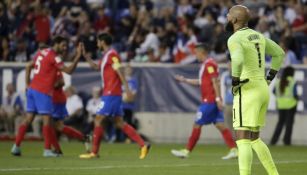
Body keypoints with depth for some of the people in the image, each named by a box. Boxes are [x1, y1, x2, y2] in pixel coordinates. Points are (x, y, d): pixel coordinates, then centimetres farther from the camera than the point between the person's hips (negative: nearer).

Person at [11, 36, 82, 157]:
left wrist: (28, 84, 19)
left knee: (28, 119, 9)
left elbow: (28, 67, 21)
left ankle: (16, 146, 6)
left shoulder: (42, 52, 14)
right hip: (42, 92, -8)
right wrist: (78, 56, -14)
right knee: (47, 119, -3)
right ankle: (47, 150, -4)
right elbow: (69, 70, -16)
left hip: (32, 89, 8)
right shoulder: (53, 57, -11)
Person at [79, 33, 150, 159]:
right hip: (108, 93, 10)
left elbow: (119, 72, -18)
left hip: (111, 93, -10)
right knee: (119, 123, 6)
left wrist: (126, 88, -25)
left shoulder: (112, 55, -11)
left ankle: (94, 152, -3)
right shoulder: (106, 56, 18)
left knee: (98, 120, -6)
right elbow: (96, 67, 31)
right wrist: (85, 55, 25)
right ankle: (143, 145, 2)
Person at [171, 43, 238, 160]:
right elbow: (201, 82, 27)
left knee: (197, 125, -3)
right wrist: (185, 80, 28)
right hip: (211, 101, 9)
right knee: (220, 125, 3)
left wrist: (218, 98, -23)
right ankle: (233, 150, -4)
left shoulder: (209, 64, -11)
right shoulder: (206, 64, 19)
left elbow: (215, 82, -18)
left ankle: (186, 151, 3)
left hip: (209, 101, -9)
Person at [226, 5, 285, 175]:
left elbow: (238, 60, -33)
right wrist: (268, 78, 23)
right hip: (262, 90, 8)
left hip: (248, 91, -8)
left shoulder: (235, 39, -12)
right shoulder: (258, 36, 14)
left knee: (243, 140, -10)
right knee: (254, 139, 20)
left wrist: (235, 82, -18)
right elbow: (280, 54, 26)